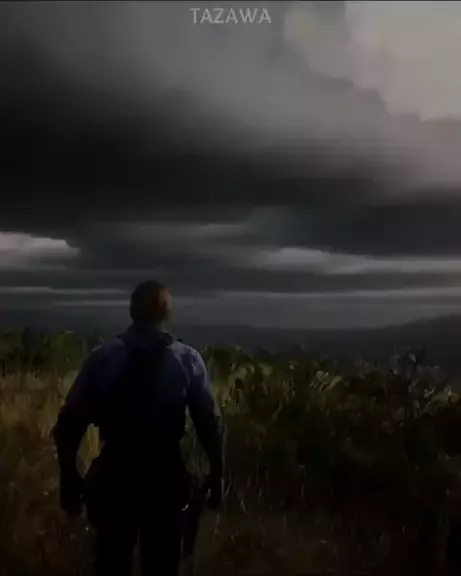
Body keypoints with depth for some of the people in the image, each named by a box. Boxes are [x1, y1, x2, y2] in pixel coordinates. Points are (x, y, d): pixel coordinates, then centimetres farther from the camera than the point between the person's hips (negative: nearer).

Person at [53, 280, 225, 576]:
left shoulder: (103, 357, -5)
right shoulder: (188, 360, -6)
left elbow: (69, 423, -5)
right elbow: (210, 423, -9)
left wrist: (69, 477, 5)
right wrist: (216, 475, 2)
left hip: (114, 475, 1)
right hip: (165, 477, 0)